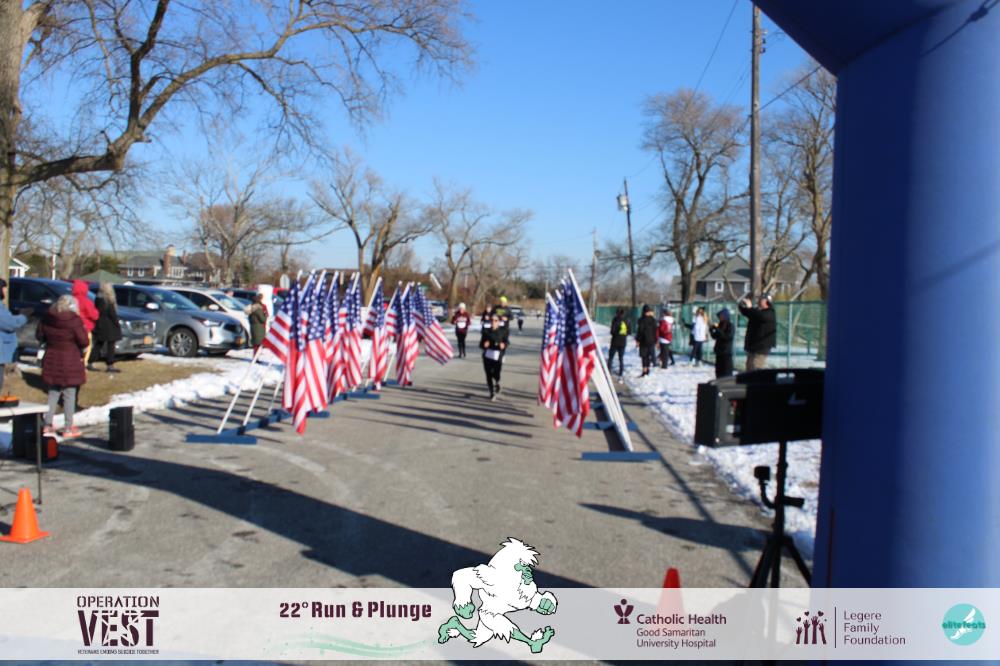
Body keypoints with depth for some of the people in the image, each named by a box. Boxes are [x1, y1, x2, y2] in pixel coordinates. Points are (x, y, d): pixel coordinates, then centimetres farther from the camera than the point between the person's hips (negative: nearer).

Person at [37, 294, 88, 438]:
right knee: (69, 395, 3)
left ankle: (48, 425, 21)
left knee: (53, 393, 18)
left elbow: (39, 336, 10)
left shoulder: (47, 318, 0)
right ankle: (69, 428, 7)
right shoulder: (74, 321, -18)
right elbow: (84, 342, -15)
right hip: (70, 361, -5)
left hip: (51, 361, 6)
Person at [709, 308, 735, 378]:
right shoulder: (720, 325, 12)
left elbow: (727, 337, -21)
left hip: (726, 353, -7)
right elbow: (715, 337, 17)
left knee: (726, 373, -7)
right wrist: (711, 330, -2)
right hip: (719, 353, 7)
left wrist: (717, 329, -19)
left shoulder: (730, 326, -8)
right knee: (719, 372, 9)